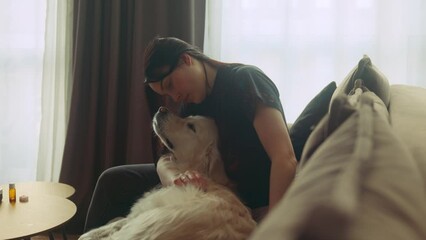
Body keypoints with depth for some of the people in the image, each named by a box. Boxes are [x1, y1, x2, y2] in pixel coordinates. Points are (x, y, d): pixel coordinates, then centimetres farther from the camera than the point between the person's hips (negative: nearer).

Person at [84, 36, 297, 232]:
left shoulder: (244, 79, -19)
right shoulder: (193, 104, 3)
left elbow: (285, 159, -29)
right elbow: (166, 159, -3)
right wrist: (176, 177, -27)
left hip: (252, 202, -7)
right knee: (114, 180, 3)